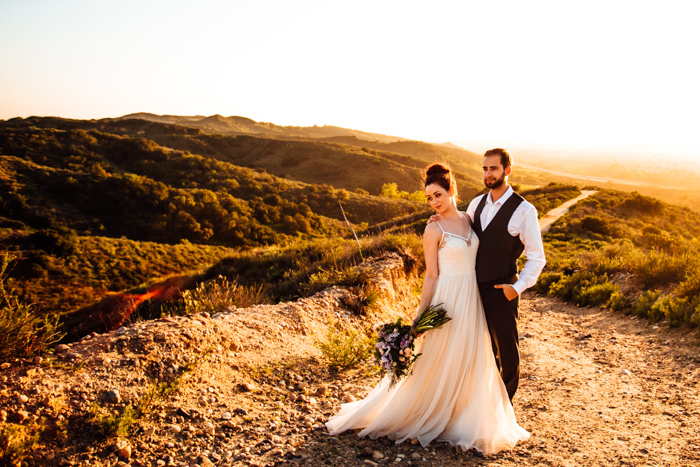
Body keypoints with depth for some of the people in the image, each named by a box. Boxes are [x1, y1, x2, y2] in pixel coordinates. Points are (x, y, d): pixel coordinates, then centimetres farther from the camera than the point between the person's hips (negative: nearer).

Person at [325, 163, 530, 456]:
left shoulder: (468, 220, 7)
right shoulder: (434, 230, -10)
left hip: (472, 301, 6)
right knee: (438, 363, 4)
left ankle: (465, 422, 31)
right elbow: (431, 275, -9)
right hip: (448, 301, -6)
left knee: (470, 363, 14)